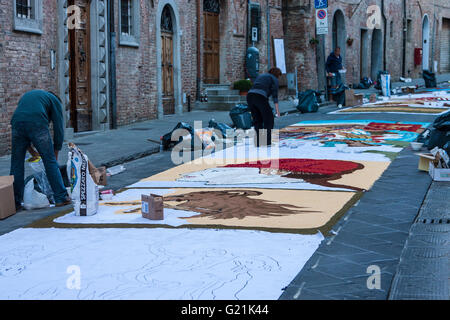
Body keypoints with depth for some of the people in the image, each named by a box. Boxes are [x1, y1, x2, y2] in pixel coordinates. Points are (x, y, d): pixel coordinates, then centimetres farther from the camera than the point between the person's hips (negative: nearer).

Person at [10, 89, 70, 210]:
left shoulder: (25, 96, 38)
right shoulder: (54, 100, 23)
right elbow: (59, 128, 16)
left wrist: (31, 150, 34)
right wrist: (56, 154, 23)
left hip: (17, 124, 4)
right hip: (38, 126, -4)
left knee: (16, 165, 11)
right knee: (50, 162, 7)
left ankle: (15, 203, 13)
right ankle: (61, 198, 9)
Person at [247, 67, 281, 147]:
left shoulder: (260, 76, 33)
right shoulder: (274, 79, 12)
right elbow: (274, 93, 0)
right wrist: (277, 109, -4)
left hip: (249, 95, 7)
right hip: (260, 97, -6)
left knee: (257, 120, 18)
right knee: (269, 119, 9)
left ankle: (259, 143, 16)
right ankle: (267, 142, 6)